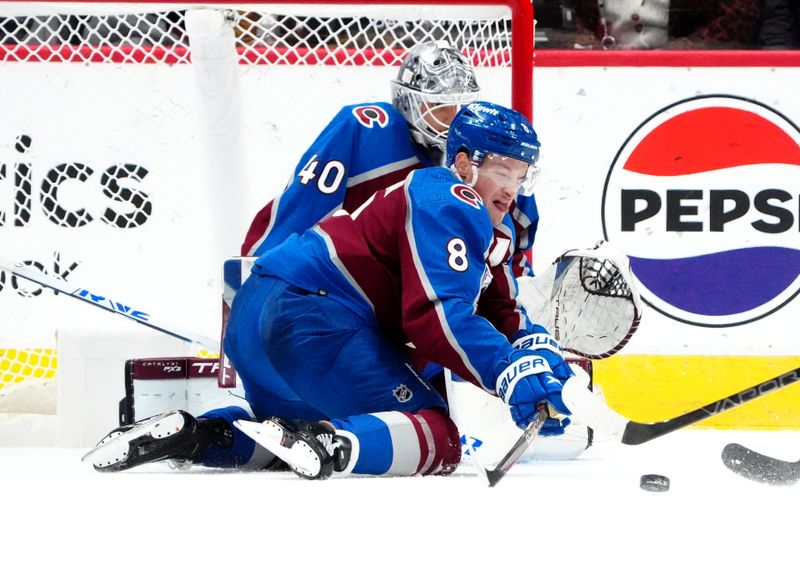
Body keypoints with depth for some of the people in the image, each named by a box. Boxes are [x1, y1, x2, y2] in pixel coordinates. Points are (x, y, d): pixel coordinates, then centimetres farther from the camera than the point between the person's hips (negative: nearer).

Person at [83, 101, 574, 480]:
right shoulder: (449, 205, -7)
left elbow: (496, 311, 23)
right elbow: (436, 316, -18)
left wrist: (536, 346, 3)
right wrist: (512, 376, -22)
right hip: (311, 313, -11)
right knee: (437, 439, -16)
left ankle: (189, 434, 11)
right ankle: (329, 445, -40)